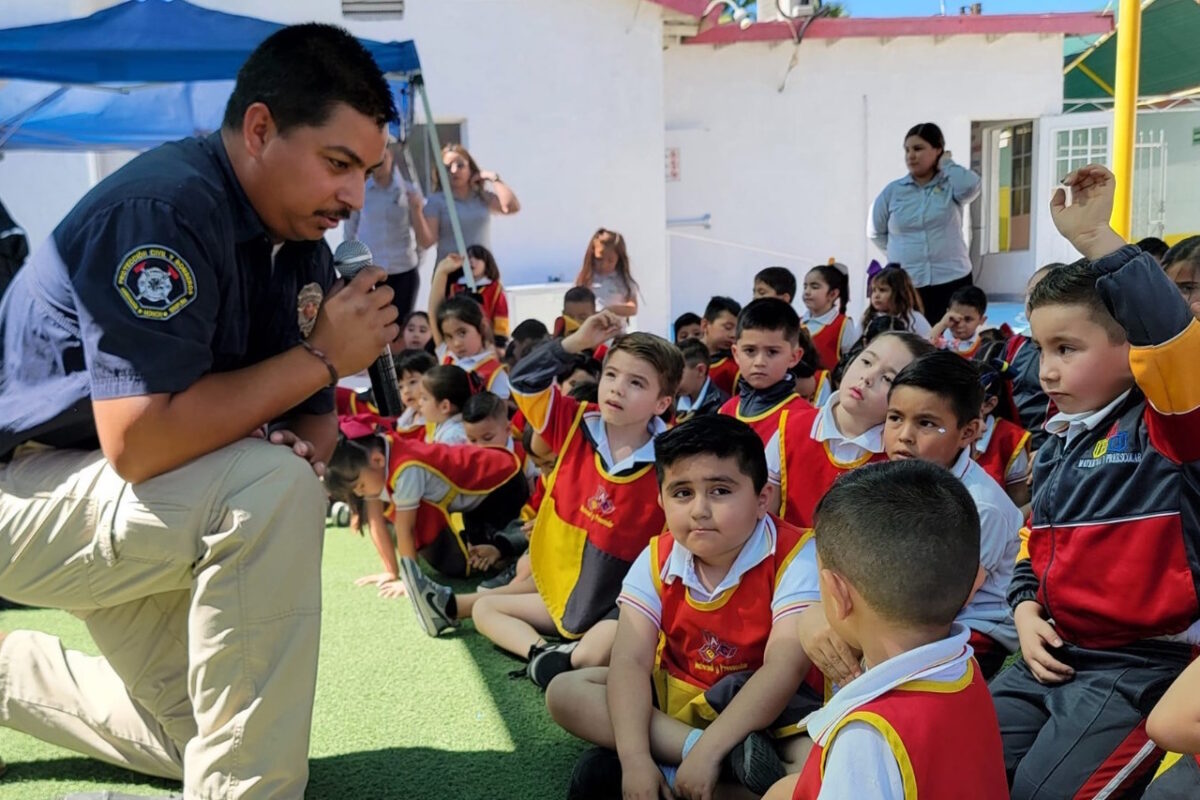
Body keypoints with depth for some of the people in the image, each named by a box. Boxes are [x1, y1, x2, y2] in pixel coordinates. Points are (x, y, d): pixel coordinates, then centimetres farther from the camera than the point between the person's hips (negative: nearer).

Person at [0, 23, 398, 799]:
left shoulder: (303, 250, -2)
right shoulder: (161, 210, -27)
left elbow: (311, 416, 2)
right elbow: (137, 441, -35)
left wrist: (305, 446, -21)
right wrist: (322, 355, -29)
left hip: (131, 507, 8)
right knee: (270, 493, -33)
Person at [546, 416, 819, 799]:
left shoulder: (794, 557, -21)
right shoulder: (656, 560, -8)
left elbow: (785, 668, -29)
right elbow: (631, 661, -16)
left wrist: (708, 752, -36)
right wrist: (635, 759, -30)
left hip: (764, 706, -5)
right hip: (675, 695, 5)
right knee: (563, 691, -16)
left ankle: (668, 768, -26)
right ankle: (731, 755, -26)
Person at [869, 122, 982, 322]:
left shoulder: (951, 186, 3)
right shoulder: (893, 191, 6)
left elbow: (970, 186, -20)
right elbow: (876, 233, 14)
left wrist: (946, 164, -4)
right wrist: (902, 251, 8)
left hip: (952, 280, 0)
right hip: (905, 285, 1)